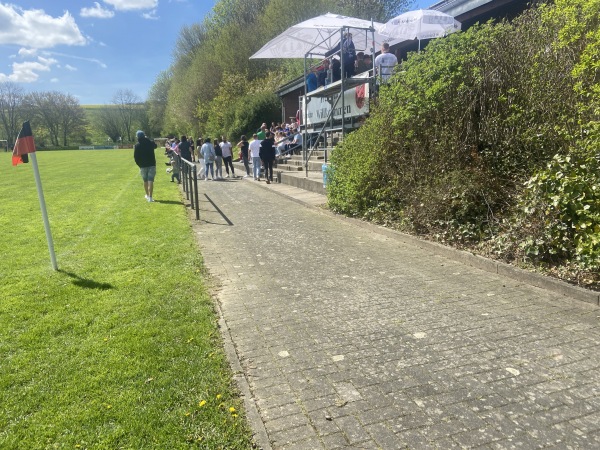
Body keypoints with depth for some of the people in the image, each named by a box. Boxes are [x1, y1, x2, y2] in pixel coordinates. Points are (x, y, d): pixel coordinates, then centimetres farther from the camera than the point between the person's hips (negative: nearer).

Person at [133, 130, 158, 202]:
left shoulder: (137, 145, -4)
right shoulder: (151, 143, -1)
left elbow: (135, 157, -4)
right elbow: (155, 146, 24)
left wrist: (139, 164, 10)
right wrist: (147, 139, 27)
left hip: (143, 165, 0)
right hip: (151, 164, 0)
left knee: (145, 181, 15)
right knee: (150, 181, -5)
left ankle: (147, 195, 30)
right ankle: (150, 197, -12)